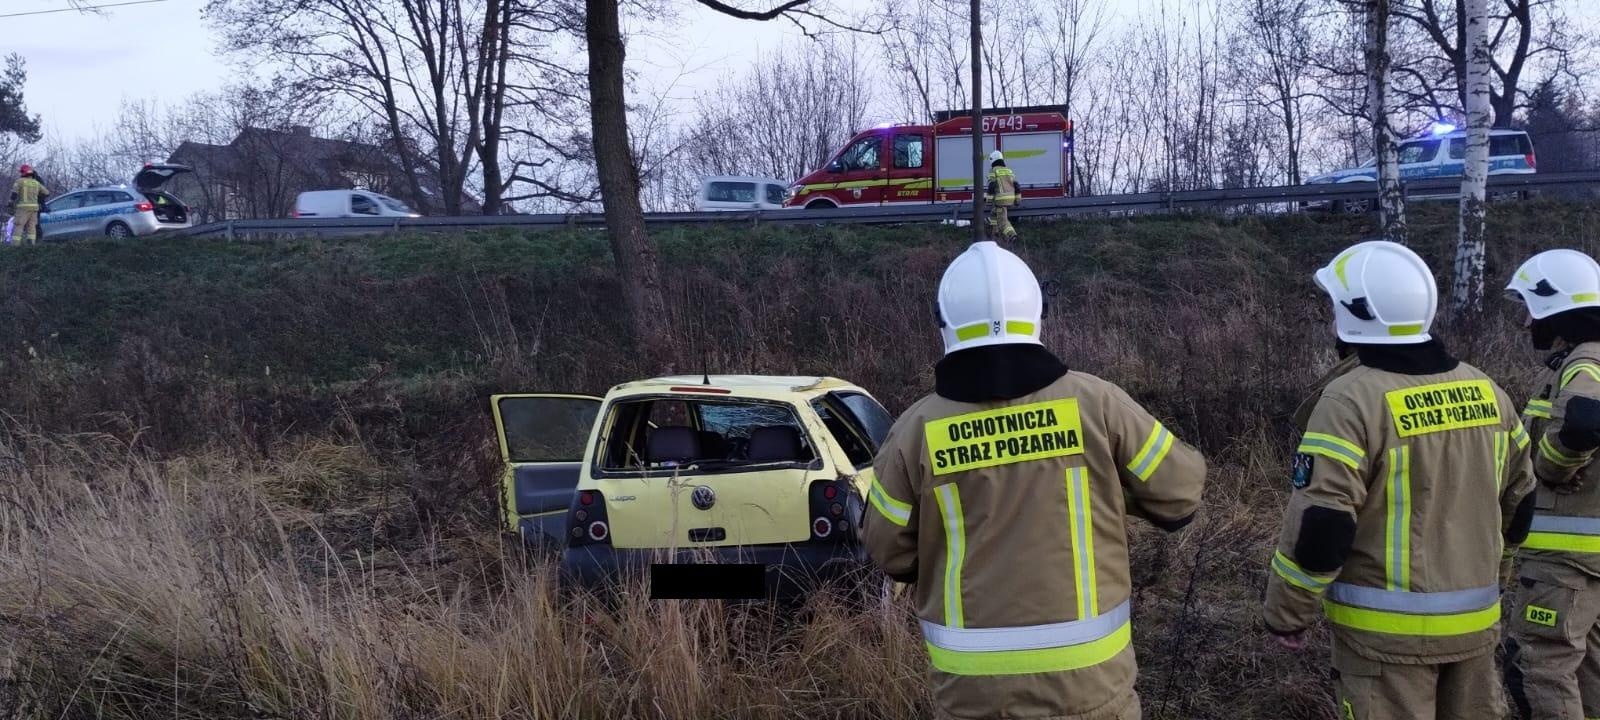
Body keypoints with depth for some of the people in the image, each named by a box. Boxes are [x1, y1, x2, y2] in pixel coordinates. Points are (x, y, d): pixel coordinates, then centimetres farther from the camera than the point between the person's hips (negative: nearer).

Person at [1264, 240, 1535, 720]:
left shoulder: (1354, 400, -17)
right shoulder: (1486, 390, 5)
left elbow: (1320, 524, -20)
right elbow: (1517, 503, 15)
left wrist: (1287, 614, -8)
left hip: (1387, 628, -6)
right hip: (1475, 620, 7)